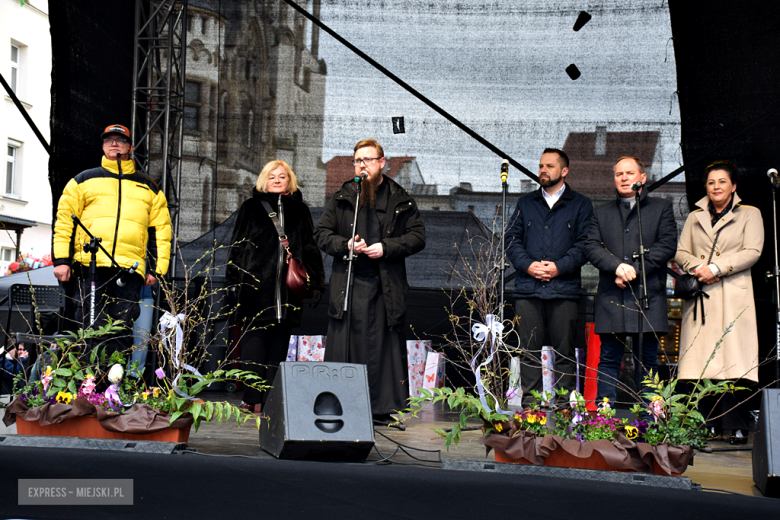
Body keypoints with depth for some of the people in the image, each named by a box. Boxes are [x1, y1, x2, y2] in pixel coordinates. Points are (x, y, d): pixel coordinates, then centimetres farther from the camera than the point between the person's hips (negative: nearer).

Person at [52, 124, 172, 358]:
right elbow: (64, 220, 13)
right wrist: (61, 260, 1)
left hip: (130, 269, 1)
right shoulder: (83, 180, 18)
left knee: (122, 331, -4)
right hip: (90, 266, -1)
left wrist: (156, 268, 7)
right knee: (91, 329, -8)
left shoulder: (148, 188, 22)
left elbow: (160, 229, 18)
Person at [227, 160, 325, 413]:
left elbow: (310, 248, 16)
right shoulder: (251, 208, 10)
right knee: (255, 339, -6)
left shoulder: (300, 211, 16)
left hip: (288, 285, 2)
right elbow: (237, 246, 8)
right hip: (256, 285, -2)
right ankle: (252, 399, -6)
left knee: (279, 341, 1)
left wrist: (316, 283, 9)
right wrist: (235, 280, -1)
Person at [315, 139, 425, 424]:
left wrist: (386, 248, -8)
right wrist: (346, 245, -8)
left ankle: (385, 408, 9)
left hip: (386, 285, -1)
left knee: (385, 345, 1)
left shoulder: (400, 199, 8)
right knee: (344, 344, -1)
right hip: (348, 283, 1)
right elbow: (321, 233, 11)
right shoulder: (341, 197, 11)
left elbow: (417, 236, 6)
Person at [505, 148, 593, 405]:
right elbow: (512, 239, 11)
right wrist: (527, 265, -7)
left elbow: (584, 243, 0)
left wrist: (559, 267, -12)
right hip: (528, 288, 2)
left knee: (564, 351, -1)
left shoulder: (580, 205, 10)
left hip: (565, 289, -2)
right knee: (529, 349, 1)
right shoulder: (526, 203, 18)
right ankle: (529, 402, 5)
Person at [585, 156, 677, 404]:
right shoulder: (602, 212, 20)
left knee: (647, 361, 0)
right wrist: (618, 267, -12)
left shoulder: (662, 208, 13)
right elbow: (592, 246, 6)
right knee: (609, 360, 0)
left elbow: (667, 244, 0)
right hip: (611, 298, 2)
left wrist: (635, 269, -10)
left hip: (648, 295, -2)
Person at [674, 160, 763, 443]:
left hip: (733, 295, -3)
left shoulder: (750, 214, 11)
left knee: (733, 361, -10)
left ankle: (737, 427, -8)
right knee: (703, 362, -4)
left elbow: (752, 251, -1)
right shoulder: (695, 217, 21)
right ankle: (709, 426, -1)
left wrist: (715, 268, -10)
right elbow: (680, 252, 14)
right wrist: (698, 267, -7)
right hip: (700, 295, 3)